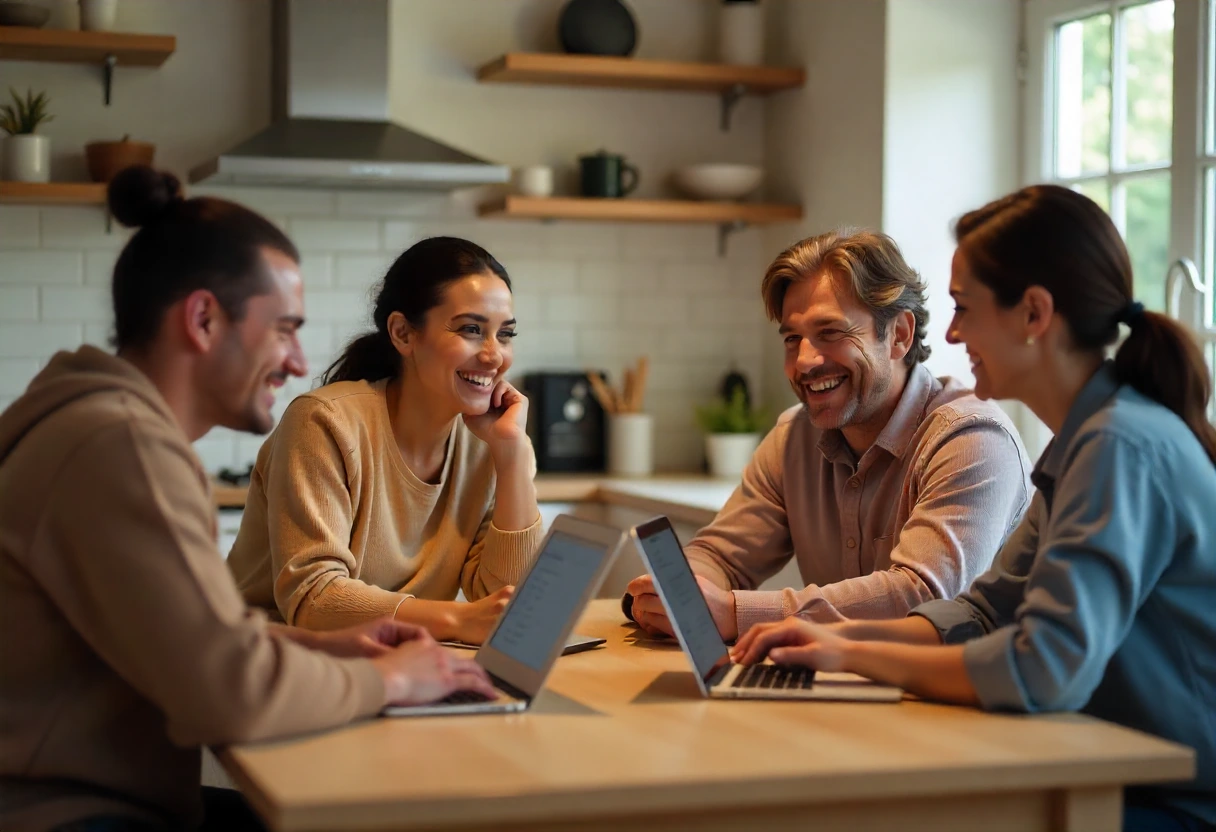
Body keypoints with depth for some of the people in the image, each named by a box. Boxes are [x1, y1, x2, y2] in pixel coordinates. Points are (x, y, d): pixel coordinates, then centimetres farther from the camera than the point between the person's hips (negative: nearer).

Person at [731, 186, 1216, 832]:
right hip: (1135, 779, 8)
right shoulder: (1083, 440, 10)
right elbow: (989, 609, 12)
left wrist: (855, 656, -16)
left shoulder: (1122, 447, -22)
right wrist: (842, 635, -4)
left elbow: (1046, 665, -29)